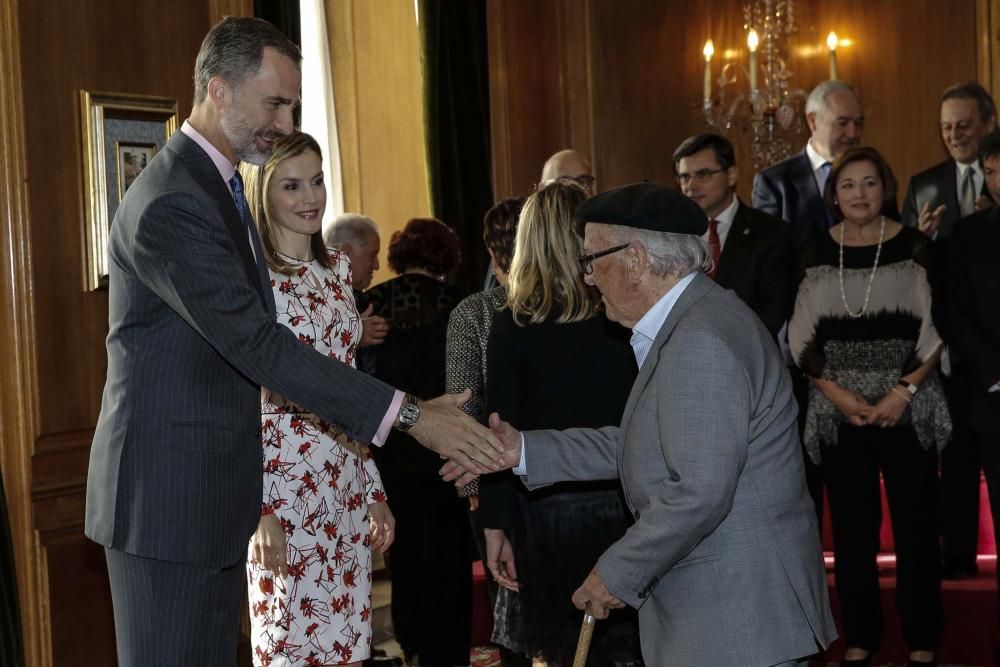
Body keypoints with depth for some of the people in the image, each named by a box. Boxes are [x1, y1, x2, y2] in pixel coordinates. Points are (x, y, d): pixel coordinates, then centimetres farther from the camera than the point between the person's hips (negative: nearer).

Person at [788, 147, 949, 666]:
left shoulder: (912, 246, -2)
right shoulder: (818, 253, 4)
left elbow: (936, 329, -4)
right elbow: (803, 339, 4)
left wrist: (903, 391, -14)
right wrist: (838, 393, -8)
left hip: (907, 406, -2)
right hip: (838, 409, 2)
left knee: (914, 523, 1)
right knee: (851, 526, 5)